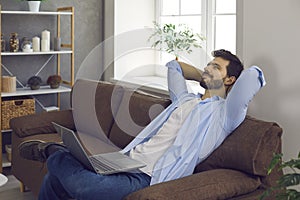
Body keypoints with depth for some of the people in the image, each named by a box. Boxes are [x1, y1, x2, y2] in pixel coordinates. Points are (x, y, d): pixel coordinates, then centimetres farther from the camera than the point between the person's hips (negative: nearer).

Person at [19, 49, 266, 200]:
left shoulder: (224, 113, -1)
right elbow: (174, 65, 40)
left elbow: (254, 74, -16)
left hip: (147, 177, -8)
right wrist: (205, 79, 33)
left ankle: (53, 152, -4)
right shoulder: (185, 99, 23)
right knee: (55, 178, -1)